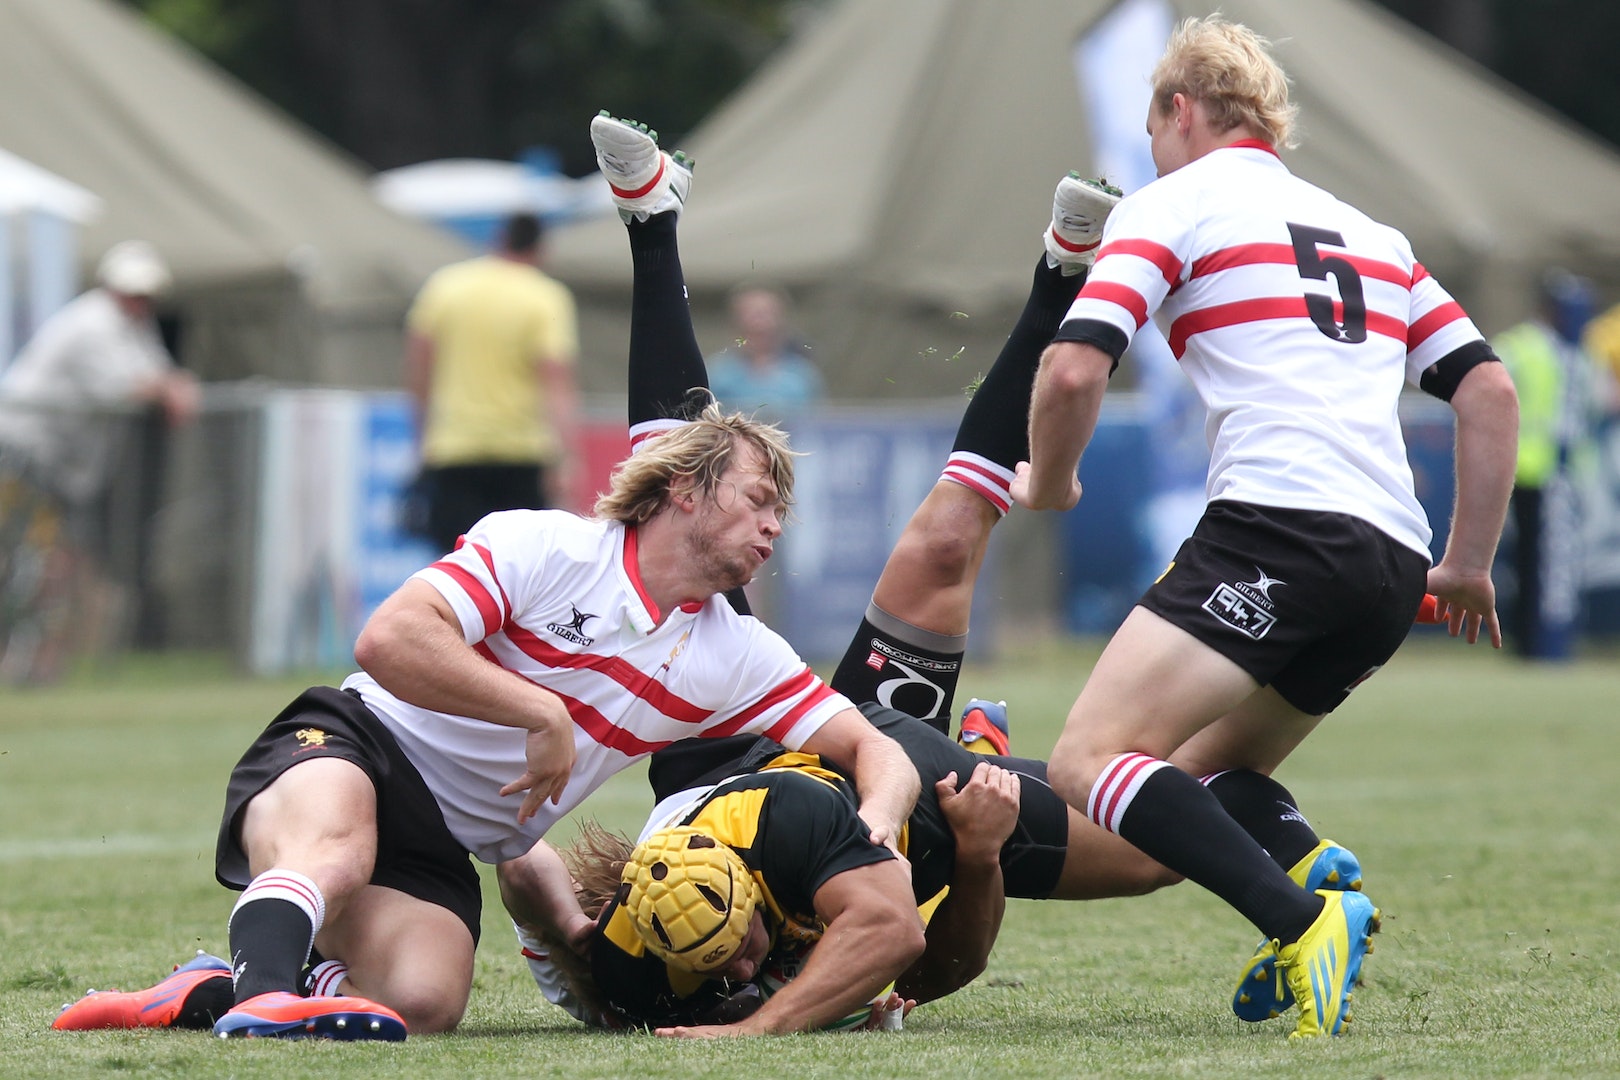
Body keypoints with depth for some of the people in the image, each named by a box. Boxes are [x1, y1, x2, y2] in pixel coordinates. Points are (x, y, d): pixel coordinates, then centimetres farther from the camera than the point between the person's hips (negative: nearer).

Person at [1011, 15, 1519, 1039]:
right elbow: (1490, 387, 21)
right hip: (1395, 563, 8)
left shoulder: (1172, 205, 8)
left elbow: (1074, 370, -4)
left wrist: (1049, 482, 15)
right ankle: (1317, 873, -9)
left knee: (1091, 759, -12)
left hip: (1277, 524, -8)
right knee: (1212, 770, 23)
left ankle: (1304, 920, -31)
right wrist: (1470, 564, 24)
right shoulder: (1372, 233, 27)